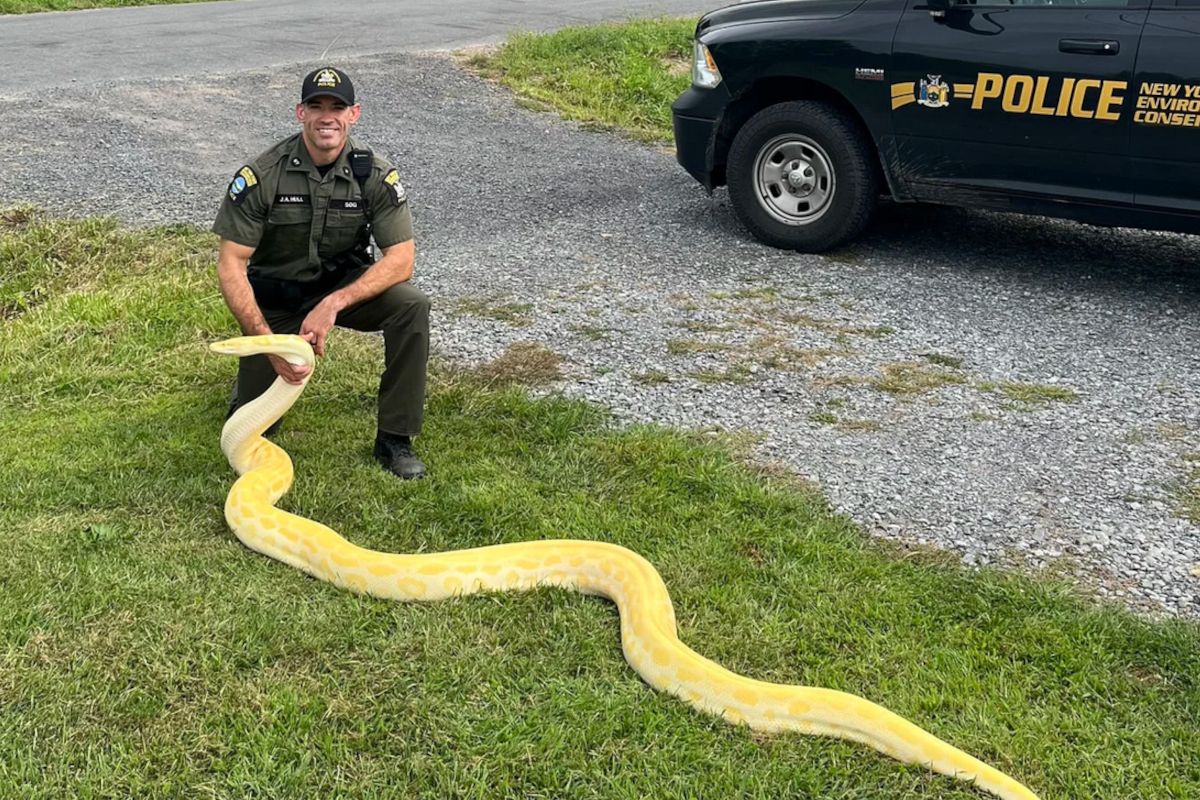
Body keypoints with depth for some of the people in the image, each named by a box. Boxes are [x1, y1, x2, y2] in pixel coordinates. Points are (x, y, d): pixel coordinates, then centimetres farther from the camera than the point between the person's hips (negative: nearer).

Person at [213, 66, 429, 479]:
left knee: (412, 305, -29)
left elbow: (400, 259, -19)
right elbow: (230, 265, -19)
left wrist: (334, 303, -33)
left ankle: (395, 439, -17)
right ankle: (255, 373, 36)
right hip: (276, 297, -1)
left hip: (345, 286, 1)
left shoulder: (375, 176, -15)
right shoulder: (261, 175, -20)